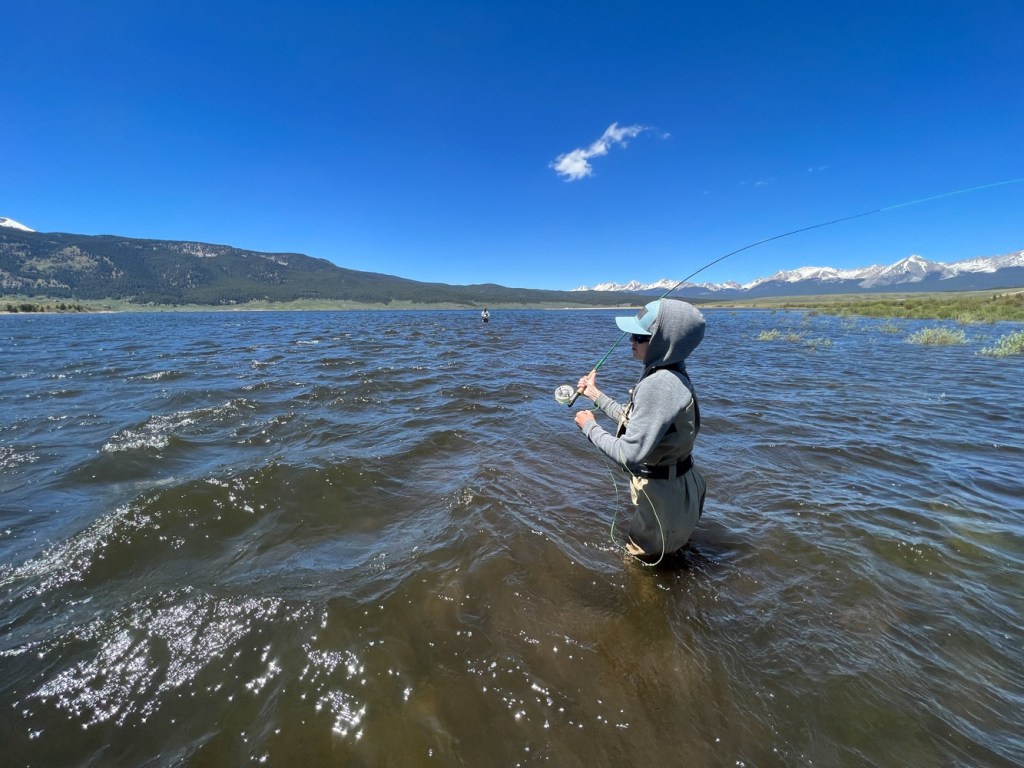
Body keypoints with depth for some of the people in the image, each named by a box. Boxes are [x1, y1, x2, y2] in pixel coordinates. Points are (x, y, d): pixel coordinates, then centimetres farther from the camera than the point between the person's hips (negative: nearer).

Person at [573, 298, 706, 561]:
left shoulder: (658, 385, -33)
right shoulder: (668, 376, -1)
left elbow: (629, 455, -34)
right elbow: (634, 420, 8)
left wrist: (590, 426, -19)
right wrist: (595, 394, 10)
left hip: (662, 493, -9)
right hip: (673, 485, 9)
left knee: (643, 562, 19)